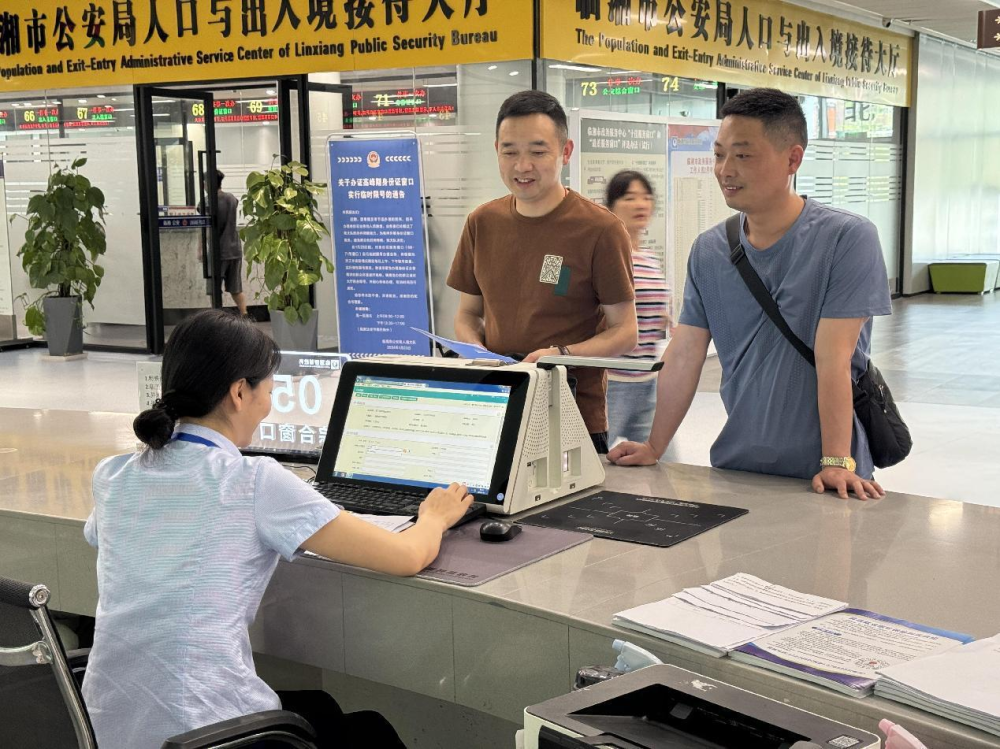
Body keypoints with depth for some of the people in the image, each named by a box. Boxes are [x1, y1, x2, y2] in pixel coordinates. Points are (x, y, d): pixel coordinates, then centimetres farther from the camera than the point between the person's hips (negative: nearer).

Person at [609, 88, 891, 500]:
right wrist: (654, 448, 2)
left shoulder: (847, 238, -11)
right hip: (735, 467, 5)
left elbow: (833, 359, -19)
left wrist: (837, 463, -21)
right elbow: (684, 356, 5)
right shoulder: (708, 250, 4)